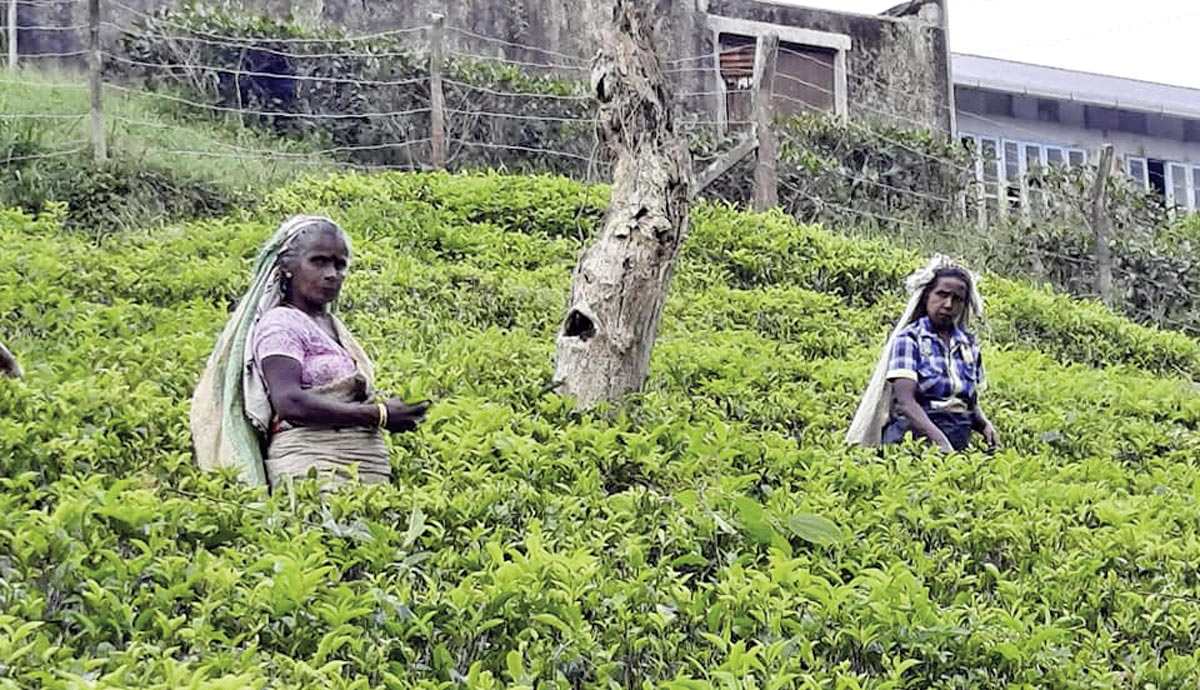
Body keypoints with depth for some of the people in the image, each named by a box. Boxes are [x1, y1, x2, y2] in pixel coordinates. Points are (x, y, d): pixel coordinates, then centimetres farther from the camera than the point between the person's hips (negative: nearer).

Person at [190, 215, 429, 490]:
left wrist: (393, 412, 3)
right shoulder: (279, 323, -3)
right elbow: (290, 403, -16)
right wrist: (379, 415, -15)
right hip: (311, 466, -7)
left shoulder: (335, 326, 20)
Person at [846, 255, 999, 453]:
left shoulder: (969, 345, 15)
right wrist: (939, 440, -24)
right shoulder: (909, 339, 0)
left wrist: (984, 425, 2)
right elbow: (905, 401, -11)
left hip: (959, 442, 4)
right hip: (915, 436, -4)